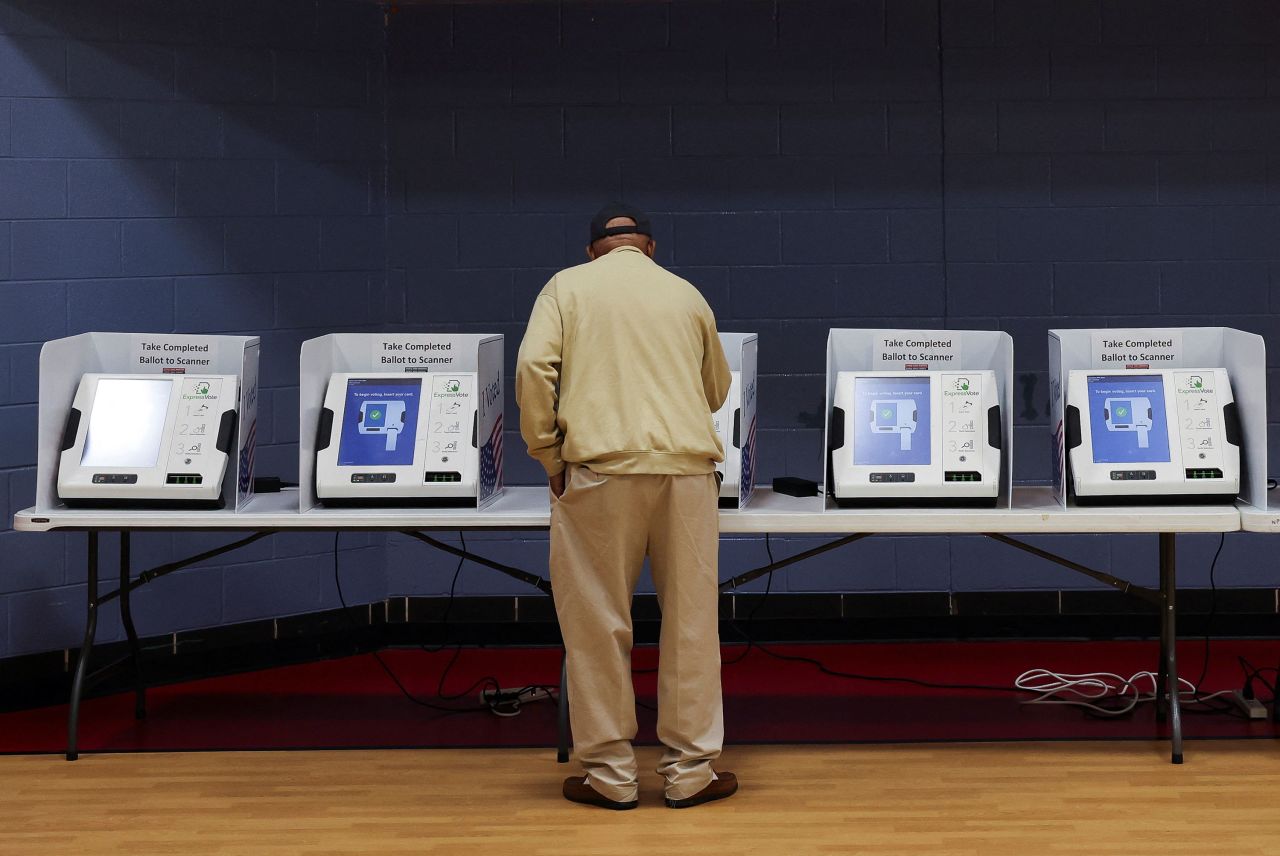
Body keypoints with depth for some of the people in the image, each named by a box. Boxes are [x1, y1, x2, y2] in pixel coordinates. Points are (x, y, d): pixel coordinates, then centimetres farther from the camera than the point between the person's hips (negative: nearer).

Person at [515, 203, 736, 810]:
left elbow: (533, 367, -3)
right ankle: (689, 771, 12)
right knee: (691, 619, 7)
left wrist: (548, 457, 4)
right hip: (687, 465, 2)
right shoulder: (686, 295, 18)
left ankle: (609, 774, 9)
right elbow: (716, 389, 26)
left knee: (599, 624, 5)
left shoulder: (567, 287, 11)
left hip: (600, 469, -2)